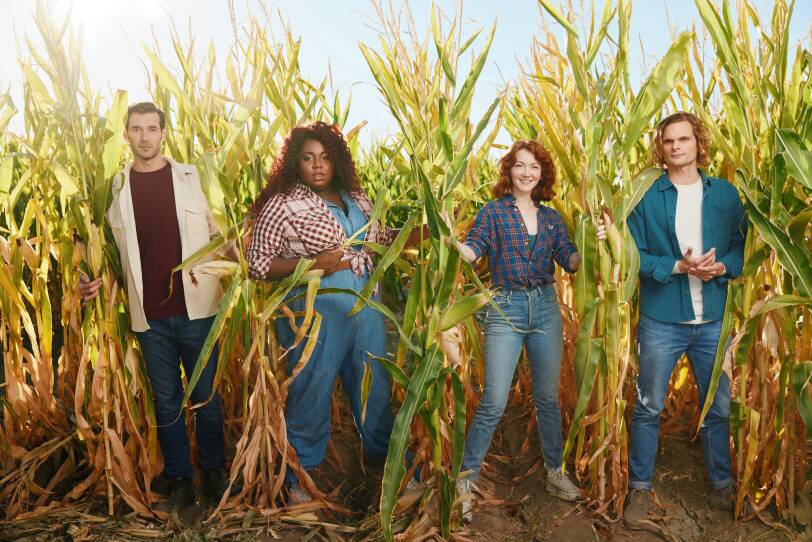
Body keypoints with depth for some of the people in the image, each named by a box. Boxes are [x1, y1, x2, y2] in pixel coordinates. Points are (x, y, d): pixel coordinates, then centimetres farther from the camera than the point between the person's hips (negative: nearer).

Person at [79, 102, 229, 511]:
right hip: (149, 317, 2)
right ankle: (178, 480, 26)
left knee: (205, 396, 11)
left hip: (196, 309, -1)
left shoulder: (193, 177, 1)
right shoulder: (116, 186, 5)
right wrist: (92, 278, -4)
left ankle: (213, 473, 28)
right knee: (166, 401, 11)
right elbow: (109, 247, 13)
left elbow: (217, 234, 6)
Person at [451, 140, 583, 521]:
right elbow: (471, 253, -12)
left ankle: (555, 472, 30)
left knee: (548, 398, 13)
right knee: (493, 402, -7)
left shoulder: (551, 217, 10)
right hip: (505, 310, -4)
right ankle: (465, 481, 7)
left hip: (546, 308, 4)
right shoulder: (493, 211, -1)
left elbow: (571, 263, 5)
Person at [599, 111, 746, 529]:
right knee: (648, 407, 7)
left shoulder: (725, 194, 5)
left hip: (714, 319, 3)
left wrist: (723, 267, -12)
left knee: (718, 407, 14)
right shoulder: (645, 196, -3)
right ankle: (639, 487, 22)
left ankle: (723, 485, 33)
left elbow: (743, 244, 8)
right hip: (661, 320, -2)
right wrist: (678, 267, -18)